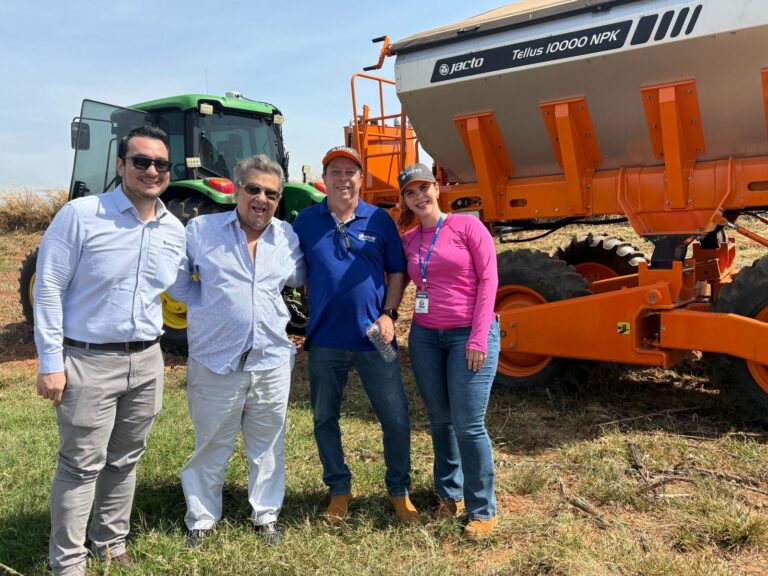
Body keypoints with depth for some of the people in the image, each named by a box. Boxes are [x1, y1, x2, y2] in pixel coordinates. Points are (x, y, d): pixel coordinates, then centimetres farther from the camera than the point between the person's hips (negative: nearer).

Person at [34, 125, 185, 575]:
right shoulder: (80, 215, -11)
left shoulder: (176, 230, 5)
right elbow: (49, 289, -11)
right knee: (82, 466, 3)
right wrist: (51, 361, -13)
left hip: (146, 361, 5)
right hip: (89, 361, -5)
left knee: (124, 462, 17)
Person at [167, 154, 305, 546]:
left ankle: (266, 515, 33)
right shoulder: (201, 229, -5)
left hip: (272, 361, 3)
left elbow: (299, 277, 20)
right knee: (211, 446, 12)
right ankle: (201, 519, 31)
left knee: (267, 444, 15)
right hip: (215, 361, -2)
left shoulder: (287, 236, 4)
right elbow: (175, 279, 4)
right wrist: (209, 306, -1)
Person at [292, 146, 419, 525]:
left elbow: (397, 272, 6)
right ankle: (339, 489, 31)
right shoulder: (307, 220, 2)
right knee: (325, 418, 11)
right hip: (325, 338, 1)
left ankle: (399, 490, 24)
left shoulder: (379, 220, 1)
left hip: (373, 336, -1)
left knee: (395, 417, 3)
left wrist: (389, 314, -6)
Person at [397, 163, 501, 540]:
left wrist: (478, 337, -13)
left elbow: (488, 280, -7)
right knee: (440, 420, 10)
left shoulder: (467, 225, -4)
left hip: (468, 334, -4)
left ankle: (483, 510, 10)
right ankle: (449, 494, 29)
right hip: (425, 336, 4)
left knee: (468, 423, -5)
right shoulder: (408, 241, 9)